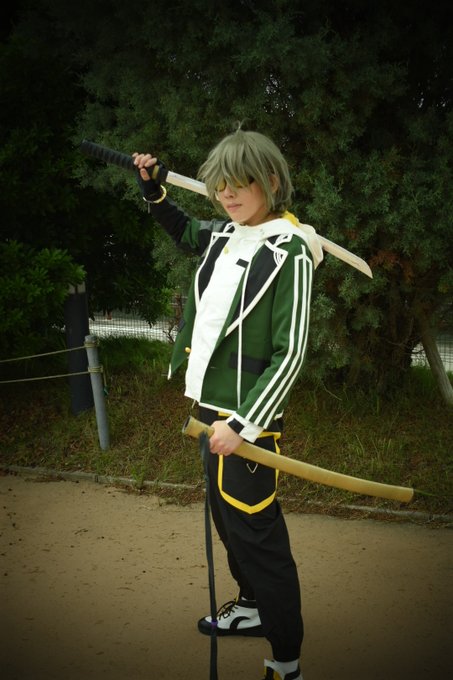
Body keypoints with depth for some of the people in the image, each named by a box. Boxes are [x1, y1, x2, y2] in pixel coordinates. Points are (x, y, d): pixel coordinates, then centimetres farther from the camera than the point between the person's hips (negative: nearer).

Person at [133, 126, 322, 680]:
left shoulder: (289, 251, -14)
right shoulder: (222, 235, 7)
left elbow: (290, 354, -17)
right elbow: (182, 230, 33)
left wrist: (242, 423, -21)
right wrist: (152, 190, 20)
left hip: (247, 412, -8)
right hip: (210, 403, 8)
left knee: (254, 530, -5)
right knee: (226, 516, 21)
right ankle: (252, 607, 42)